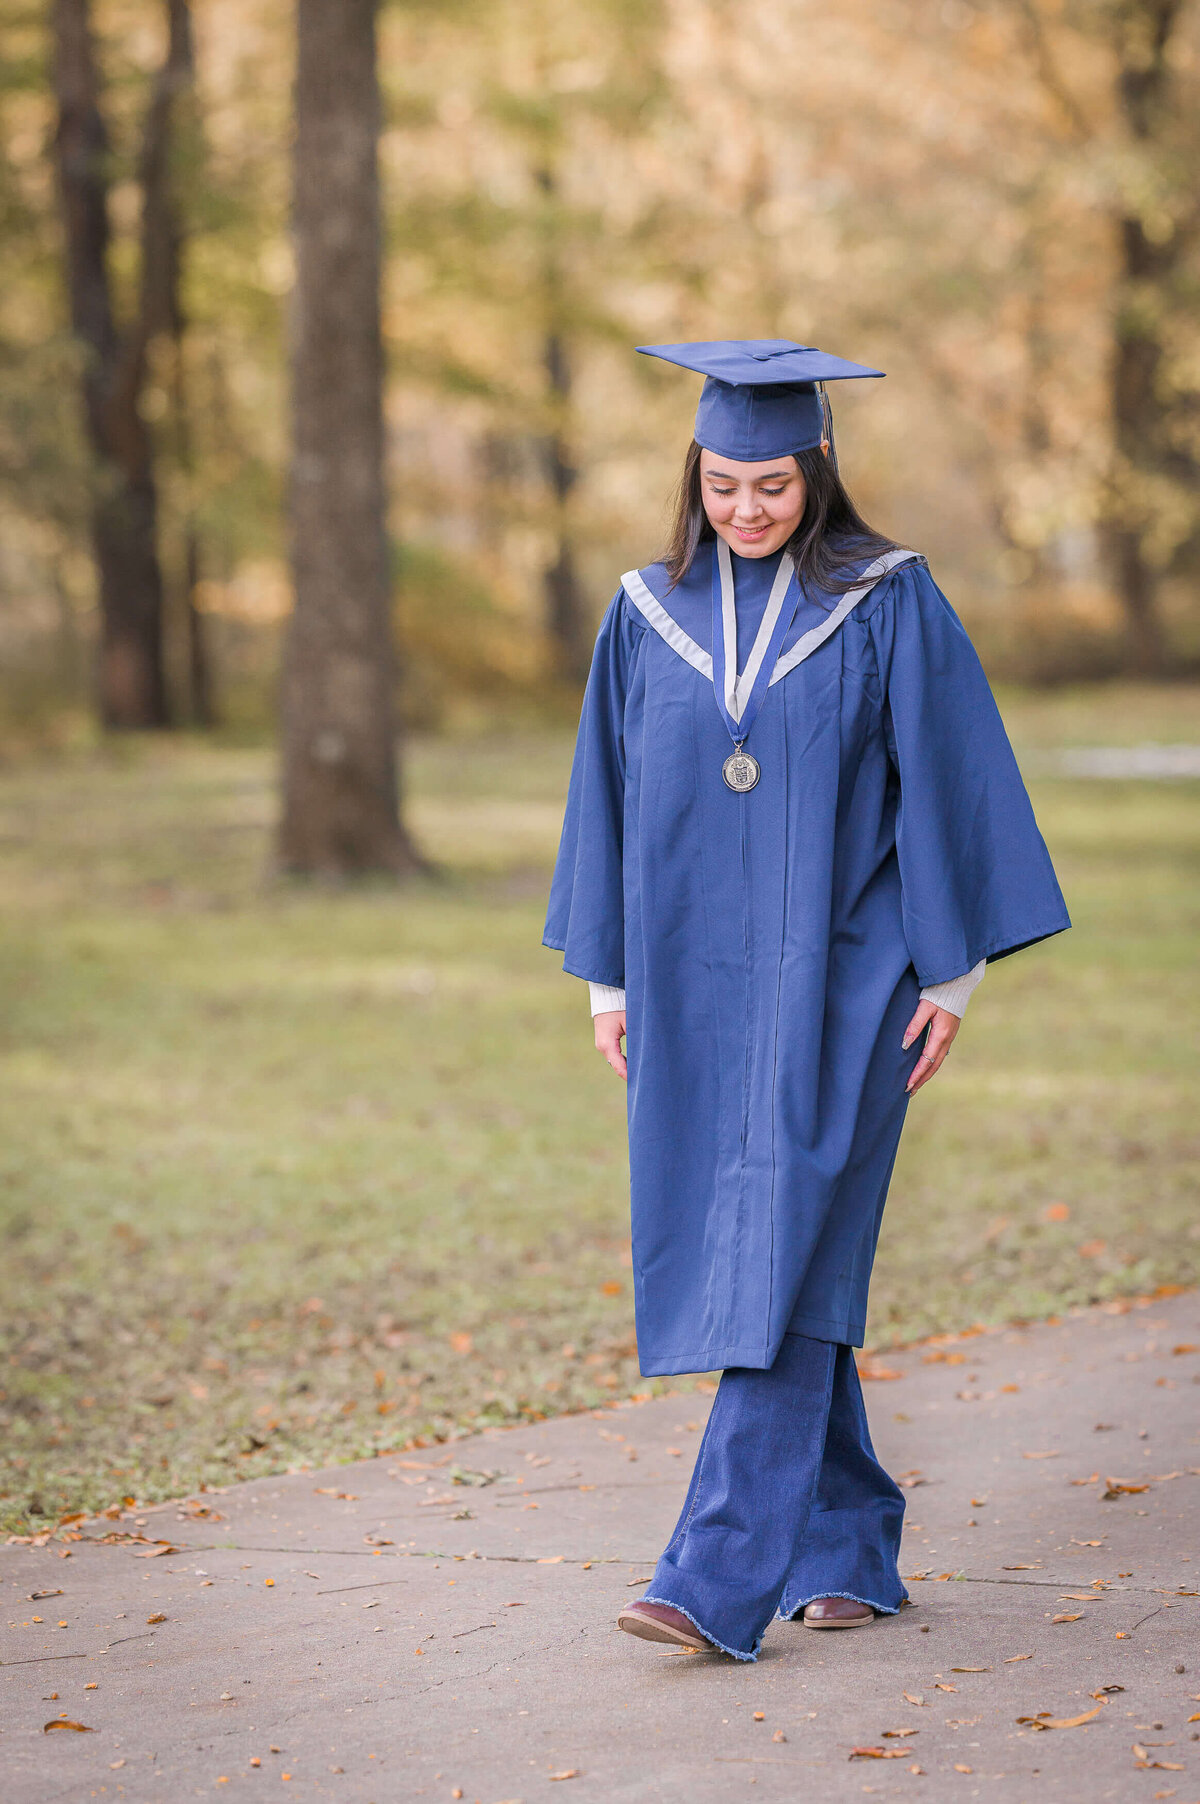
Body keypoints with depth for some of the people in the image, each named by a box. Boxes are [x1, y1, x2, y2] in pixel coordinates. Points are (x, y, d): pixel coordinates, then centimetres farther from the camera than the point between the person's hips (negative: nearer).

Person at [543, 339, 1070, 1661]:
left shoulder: (888, 601, -4)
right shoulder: (650, 612, 7)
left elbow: (946, 784, -3)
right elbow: (610, 796, 12)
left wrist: (952, 971, -6)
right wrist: (606, 976, 10)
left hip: (836, 978, -5)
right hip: (697, 981, 5)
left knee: (782, 1258, -12)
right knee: (746, 1258, 8)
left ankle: (722, 1576, -15)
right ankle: (849, 1549, 21)